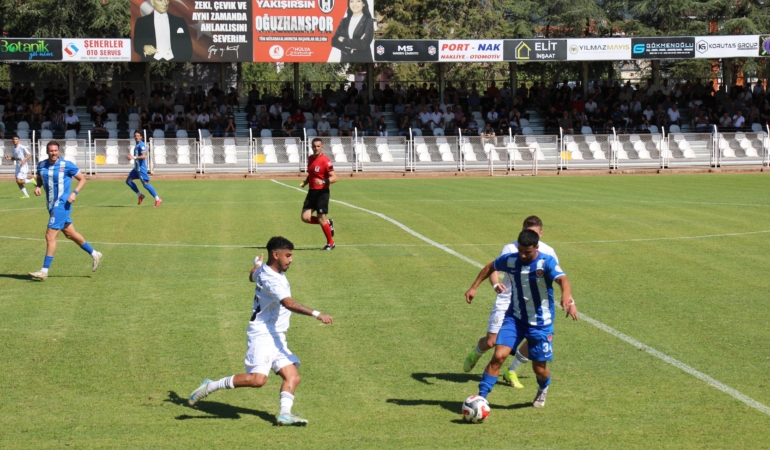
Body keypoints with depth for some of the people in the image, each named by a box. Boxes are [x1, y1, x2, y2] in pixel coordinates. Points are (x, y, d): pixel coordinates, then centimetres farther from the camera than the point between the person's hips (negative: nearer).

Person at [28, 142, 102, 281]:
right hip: (52, 205, 7)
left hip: (61, 205, -7)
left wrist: (75, 192, -16)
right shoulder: (41, 165, 4)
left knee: (50, 236, -11)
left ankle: (44, 271, -7)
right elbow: (39, 179, 22)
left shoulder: (67, 165, -11)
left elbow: (82, 179, -2)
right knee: (70, 234, 18)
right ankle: (94, 254, 36)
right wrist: (37, 187, -1)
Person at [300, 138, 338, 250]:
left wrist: (323, 182, -33)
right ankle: (328, 223, 21)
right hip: (311, 192, 7)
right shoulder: (310, 158, 9)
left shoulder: (325, 161, -14)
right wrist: (305, 182, 6)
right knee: (305, 217, -3)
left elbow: (334, 178, -17)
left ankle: (330, 243, 16)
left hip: (322, 193, -7)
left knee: (321, 219, -3)